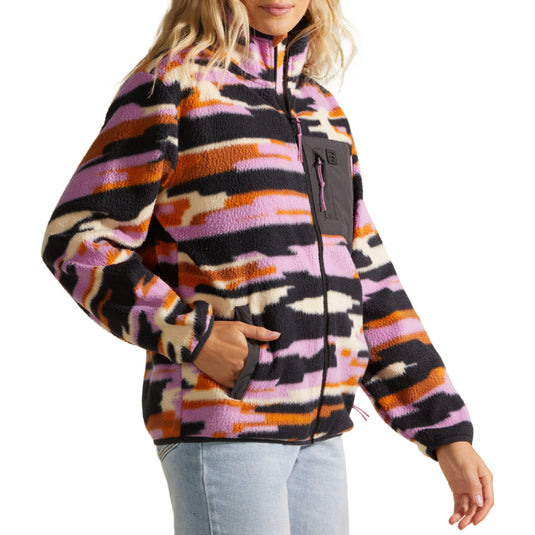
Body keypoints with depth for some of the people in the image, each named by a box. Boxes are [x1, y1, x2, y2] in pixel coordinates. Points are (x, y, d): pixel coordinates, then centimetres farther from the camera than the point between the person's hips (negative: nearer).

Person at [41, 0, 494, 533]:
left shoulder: (322, 113, 17)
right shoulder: (171, 85, -3)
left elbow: (366, 283, 16)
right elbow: (76, 240, -7)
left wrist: (448, 433, 11)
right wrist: (190, 337, -18)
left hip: (315, 429, 7)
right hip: (215, 420, -7)